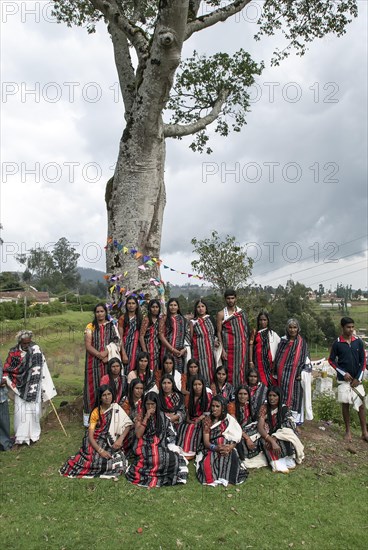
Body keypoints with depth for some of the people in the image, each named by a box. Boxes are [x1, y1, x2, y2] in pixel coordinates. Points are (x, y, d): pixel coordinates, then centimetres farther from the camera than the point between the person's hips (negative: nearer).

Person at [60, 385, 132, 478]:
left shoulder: (116, 408, -2)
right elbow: (90, 435, -10)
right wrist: (100, 450, -24)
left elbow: (127, 425, -5)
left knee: (119, 465, -23)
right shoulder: (96, 412, -5)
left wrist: (120, 439, -21)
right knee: (97, 462, -25)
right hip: (97, 443, 0)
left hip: (112, 444, 0)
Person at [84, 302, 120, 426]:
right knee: (93, 386, 0)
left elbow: (116, 342, -1)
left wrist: (106, 352, -16)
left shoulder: (112, 326, 8)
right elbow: (88, 345, -5)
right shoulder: (90, 327, 3)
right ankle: (89, 414, 8)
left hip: (109, 360, 1)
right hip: (94, 361, -1)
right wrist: (100, 355, -15)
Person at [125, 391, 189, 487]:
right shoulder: (141, 416, 5)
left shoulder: (163, 417, 9)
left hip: (160, 447, 1)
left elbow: (170, 435, 9)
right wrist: (146, 417, -12)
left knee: (173, 459, -27)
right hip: (145, 449, -1)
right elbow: (138, 435, -7)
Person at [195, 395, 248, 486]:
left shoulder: (229, 420, 6)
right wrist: (216, 448, -19)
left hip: (228, 449, 0)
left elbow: (236, 438, 1)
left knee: (228, 457, -34)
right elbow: (206, 442, 1)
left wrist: (230, 447, -21)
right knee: (208, 460, -32)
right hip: (212, 449, 0)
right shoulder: (207, 421, 7)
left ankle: (224, 478, -28)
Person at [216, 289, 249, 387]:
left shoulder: (242, 312, 11)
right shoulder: (221, 314, 1)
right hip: (229, 346, -3)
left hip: (242, 346, 3)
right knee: (231, 370, -5)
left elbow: (246, 330, 15)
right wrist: (222, 349, -9)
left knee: (242, 369, 5)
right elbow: (219, 333, -2)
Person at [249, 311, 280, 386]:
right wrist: (251, 361, -4)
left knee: (269, 379, -3)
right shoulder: (255, 332, 7)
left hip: (268, 360, 0)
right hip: (258, 360, 0)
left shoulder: (272, 333, 7)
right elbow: (251, 346, 3)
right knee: (260, 380, -4)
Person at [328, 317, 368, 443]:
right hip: (343, 380, -1)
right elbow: (331, 360, 0)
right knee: (345, 404, 5)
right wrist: (343, 373, -9)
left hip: (356, 379, 2)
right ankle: (348, 431, 17)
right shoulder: (337, 343, -6)